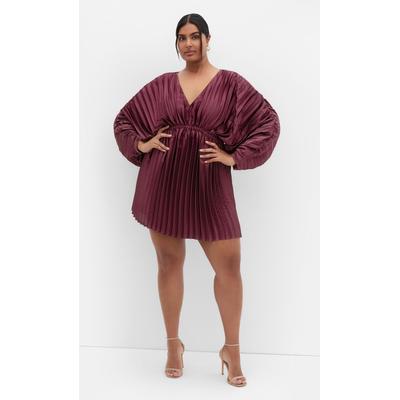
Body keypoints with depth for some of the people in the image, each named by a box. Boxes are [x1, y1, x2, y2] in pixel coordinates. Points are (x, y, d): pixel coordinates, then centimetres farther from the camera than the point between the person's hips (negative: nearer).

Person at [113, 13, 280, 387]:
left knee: (229, 265, -4)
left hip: (208, 185, -2)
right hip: (163, 182, 2)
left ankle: (231, 349, 14)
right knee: (169, 262, 8)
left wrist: (235, 157, -8)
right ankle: (173, 343, 24)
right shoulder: (161, 85, 9)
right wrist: (141, 145, 1)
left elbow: (269, 121, -2)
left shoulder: (230, 83, 2)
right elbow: (123, 120, 18)